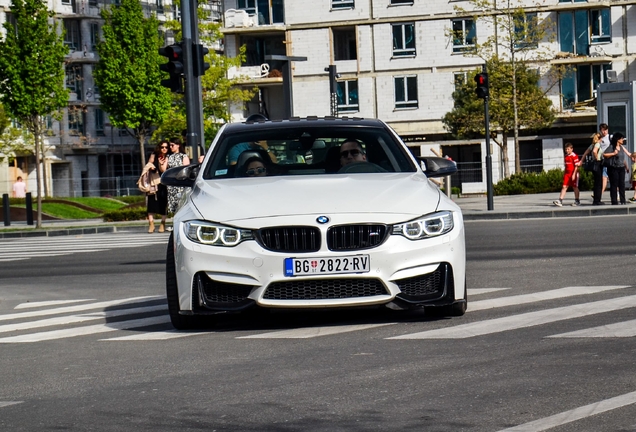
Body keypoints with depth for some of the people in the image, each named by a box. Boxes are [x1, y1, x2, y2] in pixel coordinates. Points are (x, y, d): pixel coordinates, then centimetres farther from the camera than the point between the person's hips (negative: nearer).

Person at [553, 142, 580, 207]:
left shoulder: (574, 156, -11)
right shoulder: (566, 156, 12)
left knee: (575, 187, 5)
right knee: (564, 187, -1)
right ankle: (560, 200, -7)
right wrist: (564, 173, 20)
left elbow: (576, 166, -14)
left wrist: (574, 174, -19)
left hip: (573, 174, -6)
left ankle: (577, 201, 16)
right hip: (567, 174, 6)